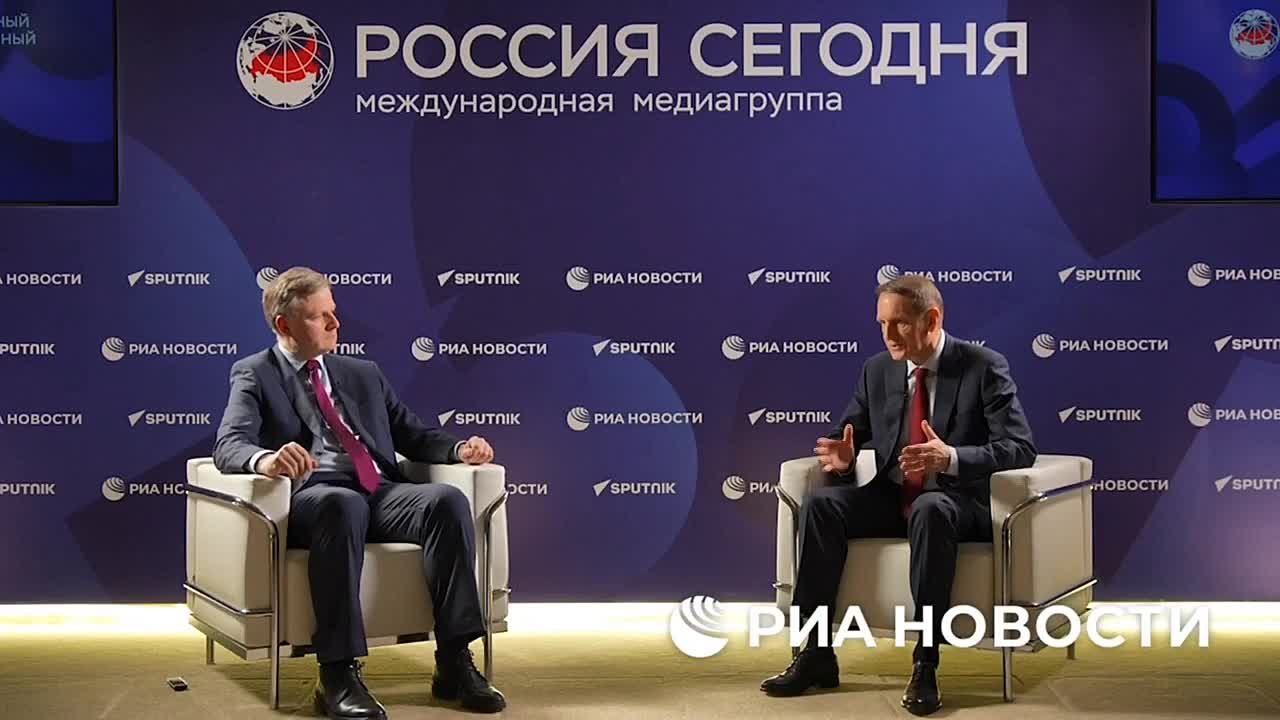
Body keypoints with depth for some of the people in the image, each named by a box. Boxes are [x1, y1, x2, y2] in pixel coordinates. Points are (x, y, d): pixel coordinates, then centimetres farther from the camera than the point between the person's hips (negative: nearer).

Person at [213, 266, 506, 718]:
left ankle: (454, 663, -27)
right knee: (343, 504, -41)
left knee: (449, 499, -27)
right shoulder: (254, 375, 11)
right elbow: (229, 445, -6)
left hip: (381, 494, 5)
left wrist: (459, 448, 3)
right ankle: (338, 675, -38)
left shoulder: (363, 374, 27)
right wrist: (266, 459, -31)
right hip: (311, 497, -4)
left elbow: (412, 434, 25)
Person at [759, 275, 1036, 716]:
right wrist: (844, 456, -12)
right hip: (890, 496, 5)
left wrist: (951, 458, -32)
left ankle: (925, 665, -34)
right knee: (820, 505, -22)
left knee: (930, 510, -39)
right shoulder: (877, 370, 8)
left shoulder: (985, 367, -7)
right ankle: (816, 654, -19)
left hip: (956, 499, -5)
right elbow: (853, 432, 14)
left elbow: (1019, 448, -14)